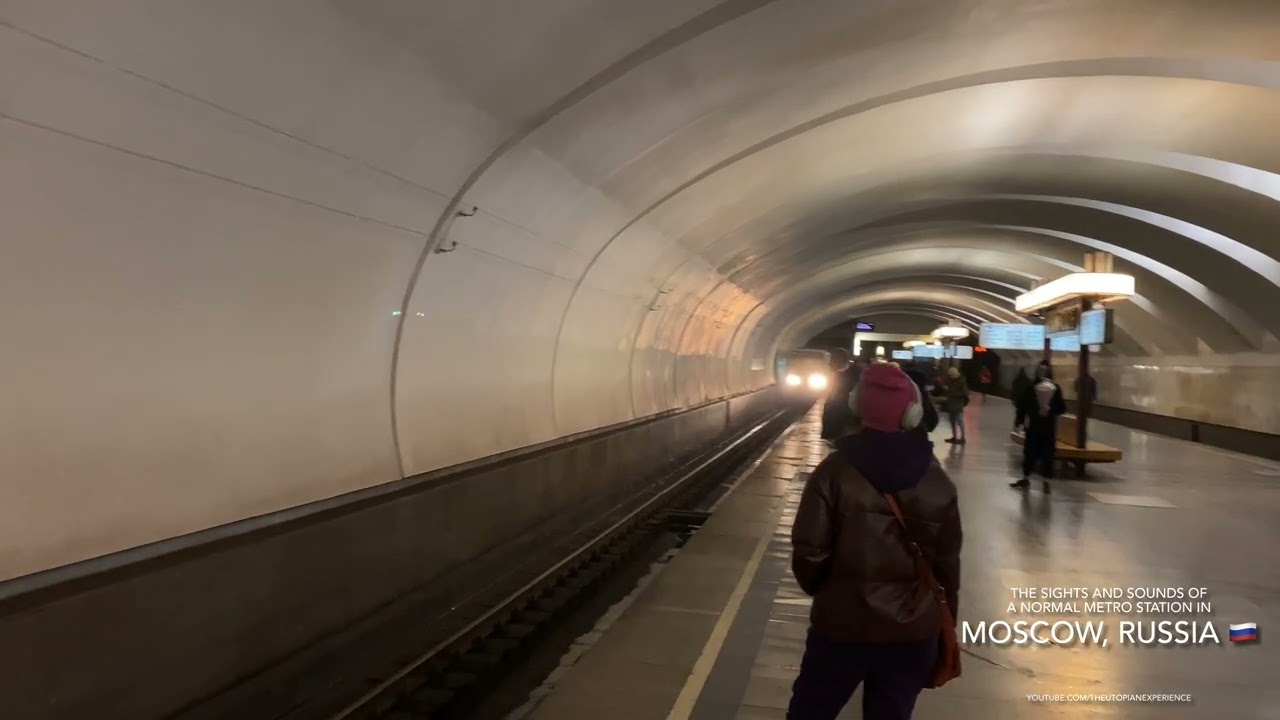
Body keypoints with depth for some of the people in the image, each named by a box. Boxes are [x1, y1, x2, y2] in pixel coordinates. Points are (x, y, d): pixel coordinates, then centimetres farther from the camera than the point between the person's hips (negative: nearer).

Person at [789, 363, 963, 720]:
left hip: (842, 624, -2)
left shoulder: (835, 471, -13)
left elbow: (809, 551, -14)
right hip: (914, 630, 3)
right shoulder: (938, 482, -3)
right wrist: (945, 624, 17)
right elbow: (947, 564, 4)